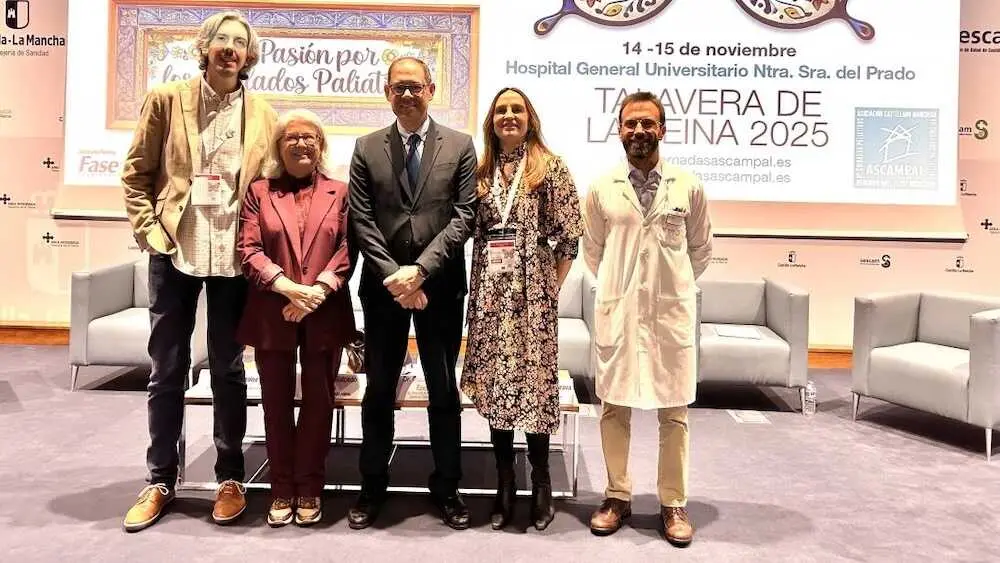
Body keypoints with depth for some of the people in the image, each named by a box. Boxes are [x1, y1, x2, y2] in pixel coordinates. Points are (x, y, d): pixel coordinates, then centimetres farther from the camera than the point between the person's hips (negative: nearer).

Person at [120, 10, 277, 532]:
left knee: (228, 370, 8)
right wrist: (148, 229, -4)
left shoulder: (263, 115, 7)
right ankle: (160, 480, 20)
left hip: (234, 254, 0)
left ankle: (230, 477, 20)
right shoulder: (166, 99, 4)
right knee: (167, 371, 7)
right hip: (175, 249, 0)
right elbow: (136, 171, 6)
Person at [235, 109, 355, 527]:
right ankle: (282, 490, 21)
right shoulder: (259, 191, 8)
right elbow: (249, 249, -1)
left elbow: (348, 249, -1)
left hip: (325, 315, 0)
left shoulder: (339, 192, 8)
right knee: (277, 403, 8)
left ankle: (309, 489, 20)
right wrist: (287, 287, -15)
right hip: (272, 314, 1)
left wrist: (319, 290, -14)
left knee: (318, 401, 6)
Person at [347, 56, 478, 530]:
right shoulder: (367, 148, 6)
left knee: (444, 389, 8)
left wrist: (420, 269, -14)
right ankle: (372, 487, 24)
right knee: (378, 389, 10)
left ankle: (446, 488, 22)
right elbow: (362, 221, 0)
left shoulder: (459, 146, 3)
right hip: (383, 285, 1)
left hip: (441, 285, -1)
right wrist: (394, 276, -11)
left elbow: (463, 217, -5)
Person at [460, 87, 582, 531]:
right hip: (490, 291, 4)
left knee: (535, 381, -1)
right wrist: (478, 286, 3)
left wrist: (553, 287, -4)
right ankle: (504, 487, 18)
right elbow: (470, 233, 12)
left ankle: (541, 485, 14)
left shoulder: (551, 168, 1)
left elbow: (569, 237, -1)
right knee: (494, 383, 6)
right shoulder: (480, 172, 12)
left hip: (533, 290, -3)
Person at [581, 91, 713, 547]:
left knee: (674, 411, 6)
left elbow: (701, 249, 12)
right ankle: (617, 496, 22)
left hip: (672, 311, 0)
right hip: (616, 310, 1)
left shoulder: (689, 187, 0)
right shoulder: (601, 189, 2)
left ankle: (673, 503, 19)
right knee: (613, 406, 7)